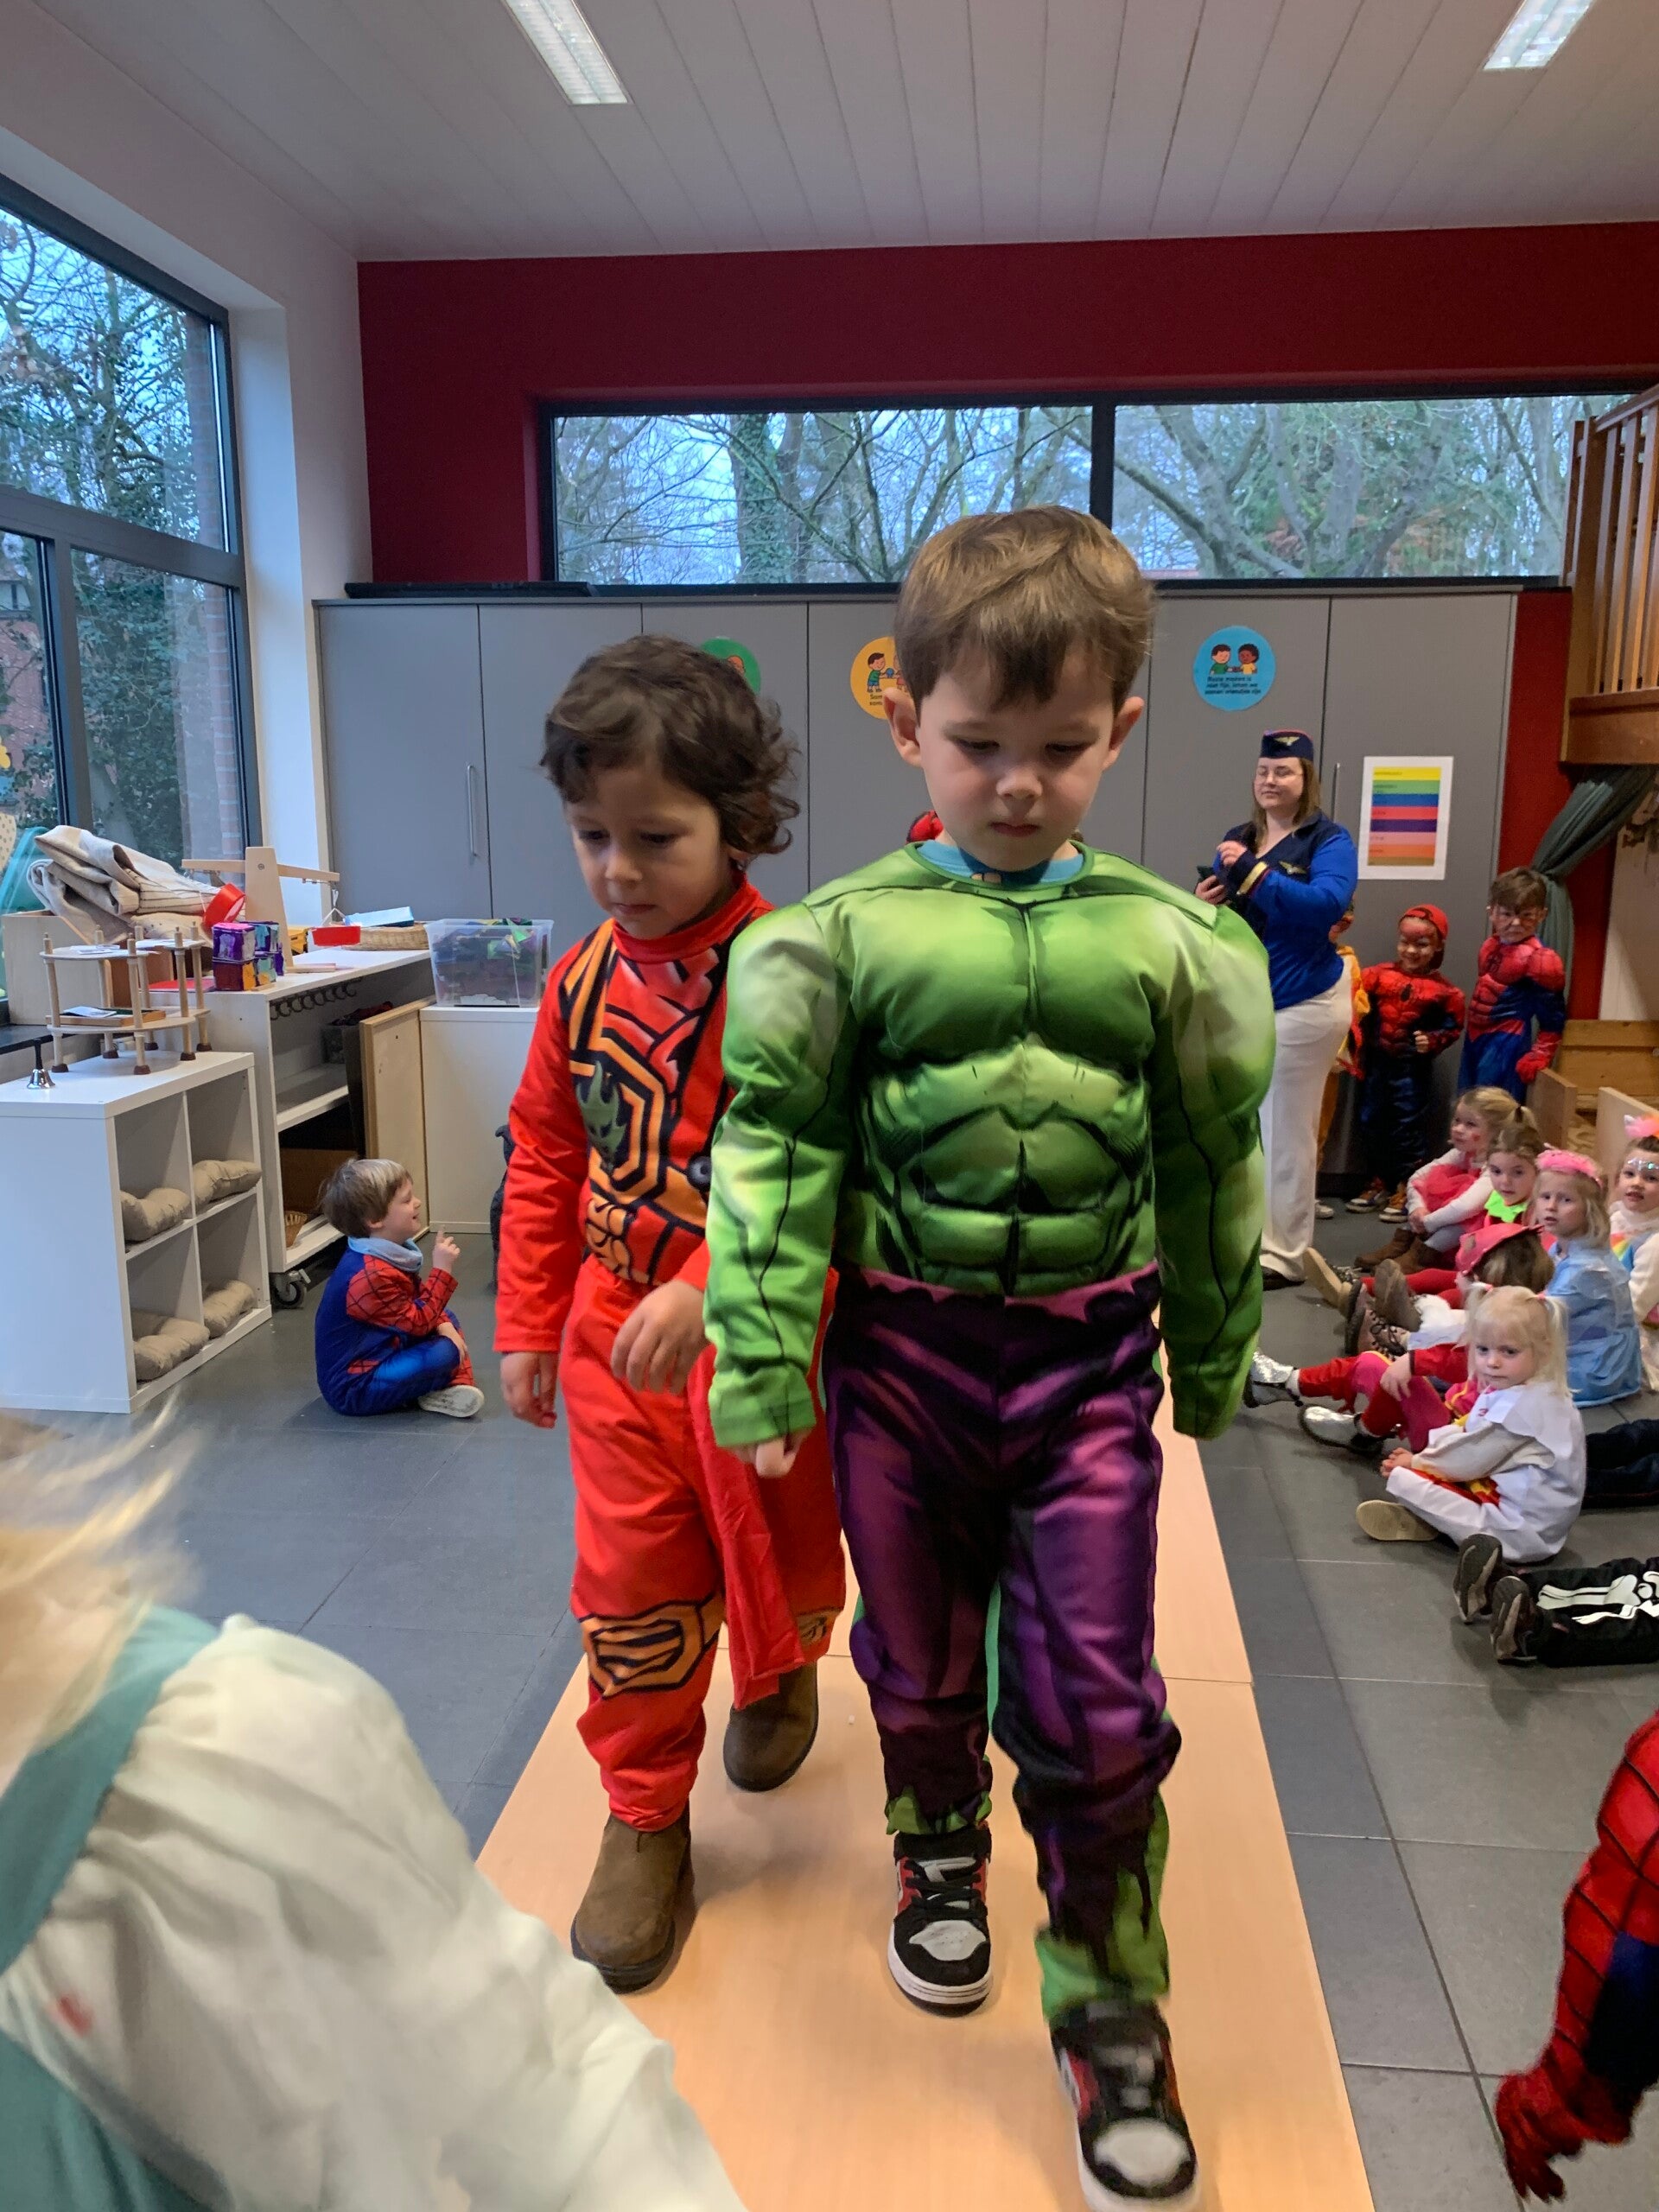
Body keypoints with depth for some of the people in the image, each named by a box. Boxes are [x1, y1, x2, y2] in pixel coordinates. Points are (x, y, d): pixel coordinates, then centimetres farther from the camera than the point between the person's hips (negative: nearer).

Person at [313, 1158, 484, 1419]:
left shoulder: (391, 1254, 2)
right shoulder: (372, 1276, -30)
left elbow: (419, 1300, 13)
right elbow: (417, 1323, -22)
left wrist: (444, 1326, -5)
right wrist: (442, 1270, -23)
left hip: (379, 1354, 11)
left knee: (445, 1319, 12)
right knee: (442, 1353, -26)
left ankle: (456, 1384, -3)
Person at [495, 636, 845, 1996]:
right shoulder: (582, 984, 0)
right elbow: (546, 1160, 9)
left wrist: (702, 1287, -30)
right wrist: (530, 1324, 10)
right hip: (617, 1327, 4)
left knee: (777, 1539, 19)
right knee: (630, 1580, 10)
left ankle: (779, 1677, 54)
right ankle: (646, 1819, 30)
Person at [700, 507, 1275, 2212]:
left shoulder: (1169, 943, -3)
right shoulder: (847, 935, -8)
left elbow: (1213, 1172, 7)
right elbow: (777, 1155, -6)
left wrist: (1212, 1360, 14)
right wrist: (760, 1366, -9)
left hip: (1089, 1353, 0)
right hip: (903, 1348, 0)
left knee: (1096, 1700, 3)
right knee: (919, 1656, 18)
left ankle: (1110, 2003, 27)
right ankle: (939, 1852, 49)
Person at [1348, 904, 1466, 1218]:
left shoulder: (1443, 990, -7)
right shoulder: (1379, 975, -2)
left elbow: (1453, 1026, 0)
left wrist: (1433, 1041, -16)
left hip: (1413, 1068, -4)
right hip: (1376, 1062, 4)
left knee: (1409, 1126, 2)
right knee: (1371, 1122, 12)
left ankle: (1405, 1189, 13)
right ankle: (1378, 1183, 26)